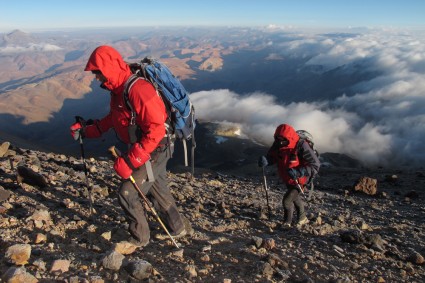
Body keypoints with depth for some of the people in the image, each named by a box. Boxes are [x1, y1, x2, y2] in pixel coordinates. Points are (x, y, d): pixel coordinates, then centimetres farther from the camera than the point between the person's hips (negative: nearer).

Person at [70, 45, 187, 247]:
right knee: (158, 190, 23)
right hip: (143, 149, 10)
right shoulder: (118, 88, 2)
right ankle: (177, 229, 43)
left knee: (127, 194, -3)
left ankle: (139, 238, 21)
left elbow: (155, 130, -32)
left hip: (155, 151, -10)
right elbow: (112, 118, 17)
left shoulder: (137, 89, -29)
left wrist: (129, 161, -32)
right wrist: (86, 130, 8)